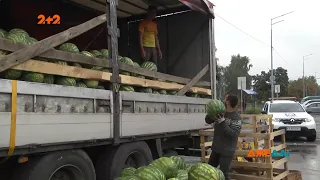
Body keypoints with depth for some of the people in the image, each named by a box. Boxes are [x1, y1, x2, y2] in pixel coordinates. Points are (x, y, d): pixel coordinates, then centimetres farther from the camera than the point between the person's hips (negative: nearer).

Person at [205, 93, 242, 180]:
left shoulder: (237, 118, -16)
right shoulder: (220, 113, 4)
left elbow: (233, 134, -25)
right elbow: (208, 121, 10)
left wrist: (223, 122, -29)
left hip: (227, 151, -7)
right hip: (216, 148, 7)